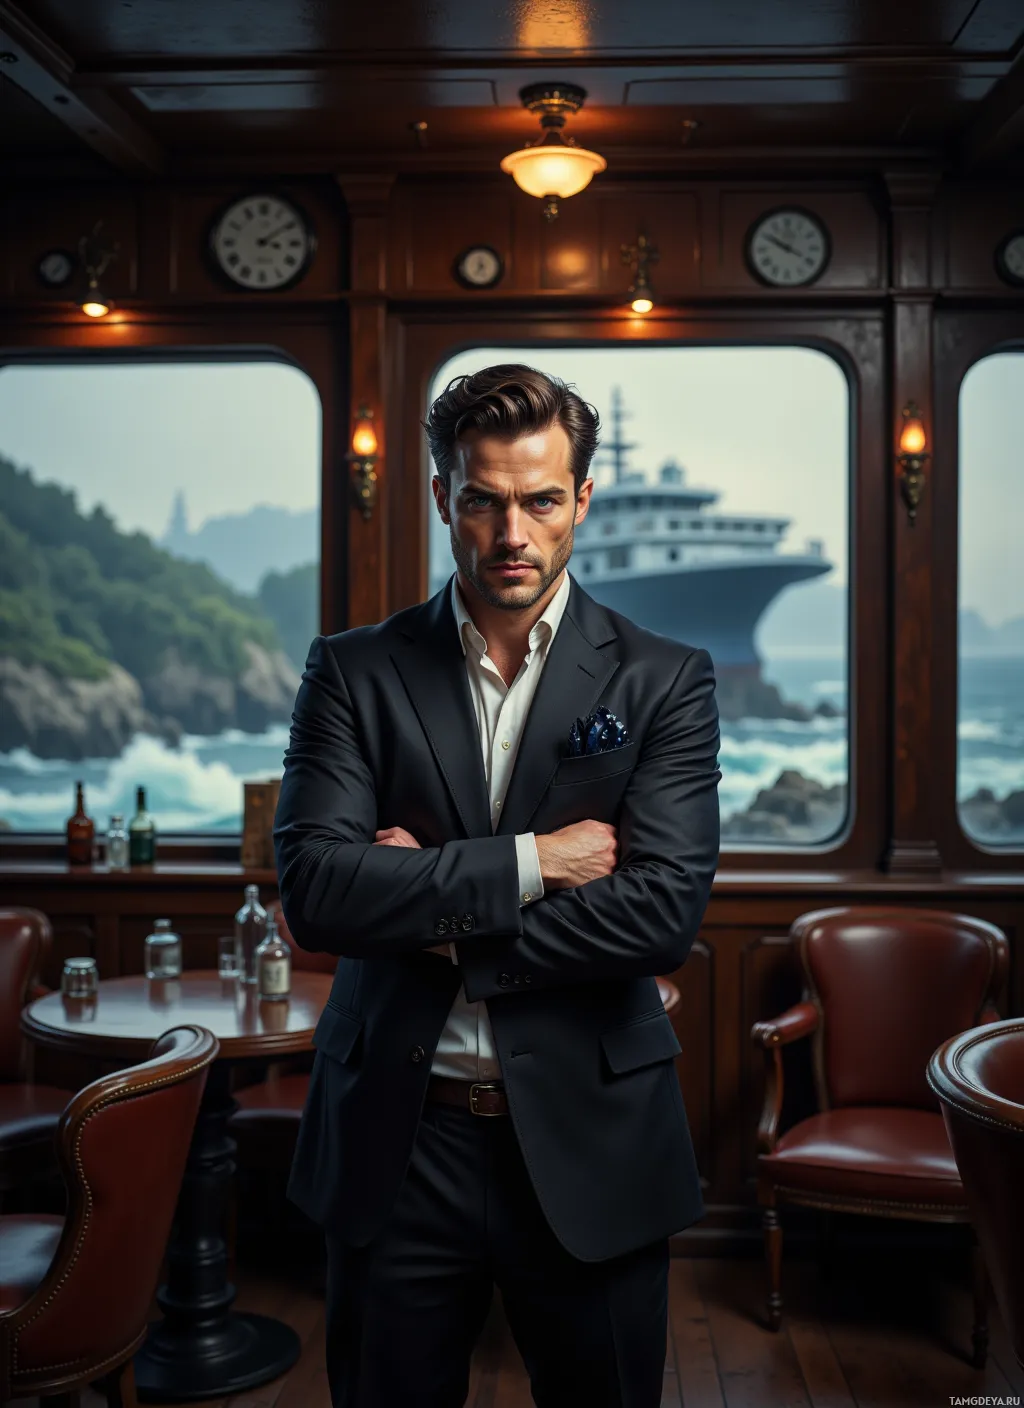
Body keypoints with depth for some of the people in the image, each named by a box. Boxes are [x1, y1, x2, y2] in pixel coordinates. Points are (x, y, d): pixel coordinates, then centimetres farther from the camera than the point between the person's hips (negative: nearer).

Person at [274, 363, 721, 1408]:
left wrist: (435, 915, -12)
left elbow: (665, 910, -13)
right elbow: (314, 888, -12)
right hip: (394, 1138, 1)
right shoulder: (354, 672, 0)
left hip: (590, 1144, 0)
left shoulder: (664, 682, -2)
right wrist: (527, 863, -15)